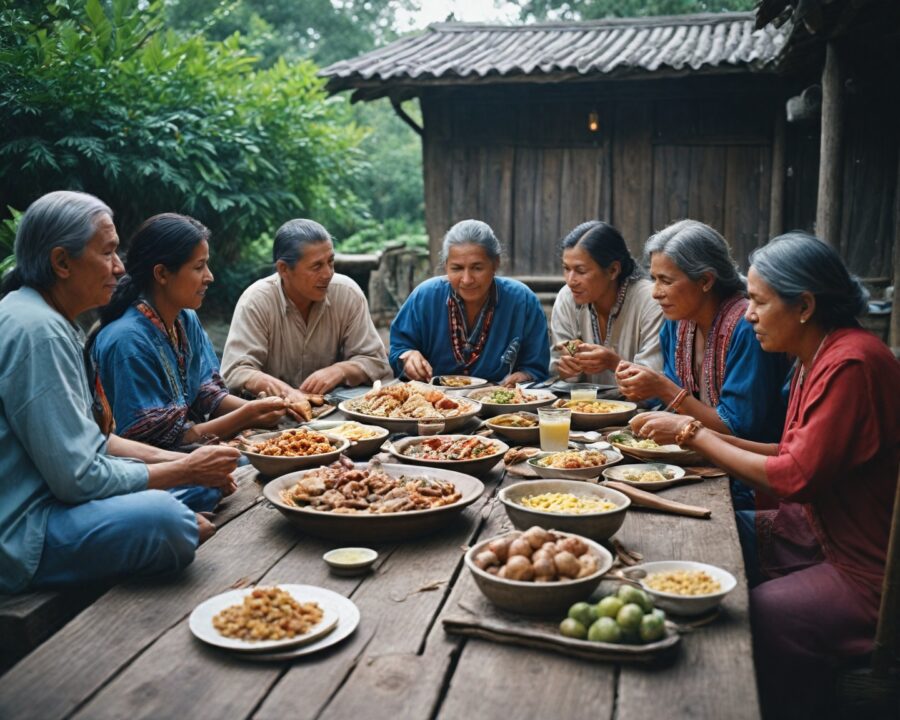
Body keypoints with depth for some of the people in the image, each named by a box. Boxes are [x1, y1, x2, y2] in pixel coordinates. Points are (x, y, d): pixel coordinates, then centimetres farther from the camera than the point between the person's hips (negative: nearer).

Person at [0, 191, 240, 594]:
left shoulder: (50, 320, 10)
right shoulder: (37, 332, -22)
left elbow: (87, 439, 15)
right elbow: (80, 479, -23)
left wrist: (176, 459, 3)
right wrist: (185, 469, -11)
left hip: (49, 496, 10)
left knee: (208, 485, 7)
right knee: (163, 518, -32)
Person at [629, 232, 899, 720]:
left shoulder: (850, 363, -23)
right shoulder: (817, 357, 7)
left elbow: (796, 477, -22)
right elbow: (795, 456, 6)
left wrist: (694, 434, -14)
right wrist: (697, 432, -2)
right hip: (816, 530, 9)